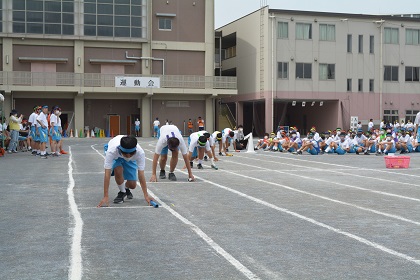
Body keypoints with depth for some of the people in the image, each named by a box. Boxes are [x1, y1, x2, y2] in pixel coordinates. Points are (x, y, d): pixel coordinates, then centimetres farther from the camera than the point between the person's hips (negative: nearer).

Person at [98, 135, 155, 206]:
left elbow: (141, 174, -34)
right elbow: (107, 174, -43)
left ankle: (126, 188, 30)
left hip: (130, 160, 1)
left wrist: (146, 195, -35)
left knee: (132, 185, -8)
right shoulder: (111, 151, -44)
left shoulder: (140, 152, -40)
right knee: (118, 170, -33)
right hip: (114, 157, -1)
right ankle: (122, 192, -5)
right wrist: (106, 197, -45)